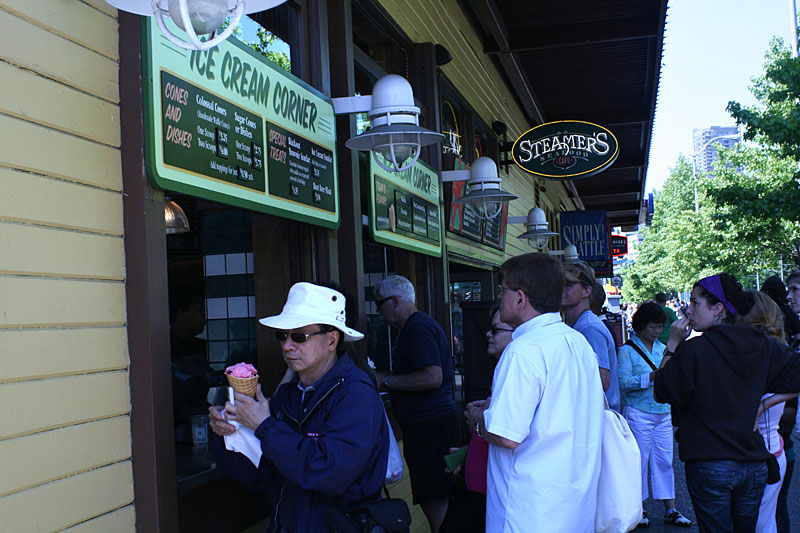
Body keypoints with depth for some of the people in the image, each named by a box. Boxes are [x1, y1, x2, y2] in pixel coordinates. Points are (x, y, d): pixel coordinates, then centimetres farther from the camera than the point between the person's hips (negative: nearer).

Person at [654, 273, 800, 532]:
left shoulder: (694, 349, -14)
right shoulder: (764, 347, 1)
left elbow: (662, 393, -5)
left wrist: (672, 345, -3)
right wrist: (762, 404, 12)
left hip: (709, 466, -5)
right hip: (755, 465, 5)